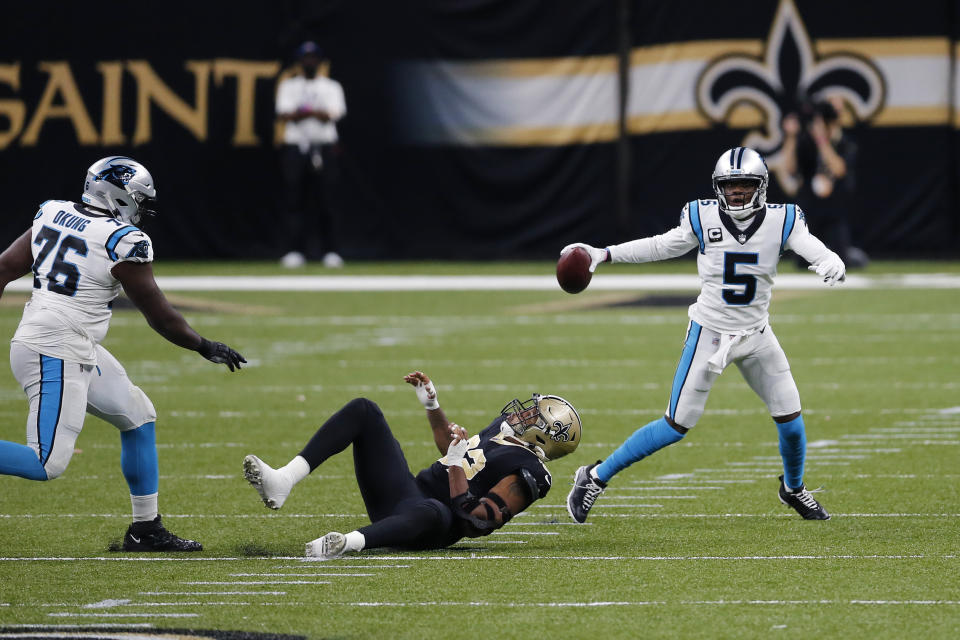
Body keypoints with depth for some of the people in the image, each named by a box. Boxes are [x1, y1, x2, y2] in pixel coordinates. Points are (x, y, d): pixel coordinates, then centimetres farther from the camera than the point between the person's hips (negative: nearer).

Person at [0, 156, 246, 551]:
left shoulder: (54, 213, 8)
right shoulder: (123, 242, -13)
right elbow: (160, 316, -4)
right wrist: (206, 348, 11)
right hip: (55, 355, -10)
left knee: (139, 418, 17)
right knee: (48, 464, -11)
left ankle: (146, 530, 23)